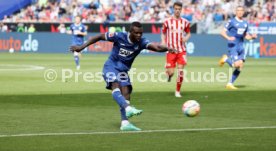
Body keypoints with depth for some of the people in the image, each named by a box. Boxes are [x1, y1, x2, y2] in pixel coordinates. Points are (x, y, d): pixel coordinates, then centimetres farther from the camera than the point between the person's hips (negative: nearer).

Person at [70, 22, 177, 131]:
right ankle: (128, 109, -50)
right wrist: (81, 47, -8)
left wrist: (167, 48, -50)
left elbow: (156, 48, -28)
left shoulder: (141, 42, -12)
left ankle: (125, 123, -8)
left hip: (123, 70, 5)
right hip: (111, 67, -4)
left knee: (126, 93, -7)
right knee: (115, 85, -29)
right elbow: (99, 37, -8)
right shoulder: (119, 36, -17)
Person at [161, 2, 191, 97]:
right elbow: (163, 33, 11)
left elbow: (188, 33, 16)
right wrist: (163, 42, -6)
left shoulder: (185, 22, 5)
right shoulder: (167, 21, 1)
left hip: (181, 50, 1)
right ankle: (169, 74, 32)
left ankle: (178, 91, 6)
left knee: (180, 70, -8)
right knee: (171, 72, -8)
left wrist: (186, 38, -6)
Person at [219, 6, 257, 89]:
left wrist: (252, 36, 2)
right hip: (233, 46, -6)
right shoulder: (232, 21, -5)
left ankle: (230, 84, 12)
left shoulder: (245, 23, 13)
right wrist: (228, 38, -26)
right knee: (237, 64, -19)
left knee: (240, 67, 1)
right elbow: (223, 32, -7)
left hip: (241, 47, 6)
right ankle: (226, 59, 11)